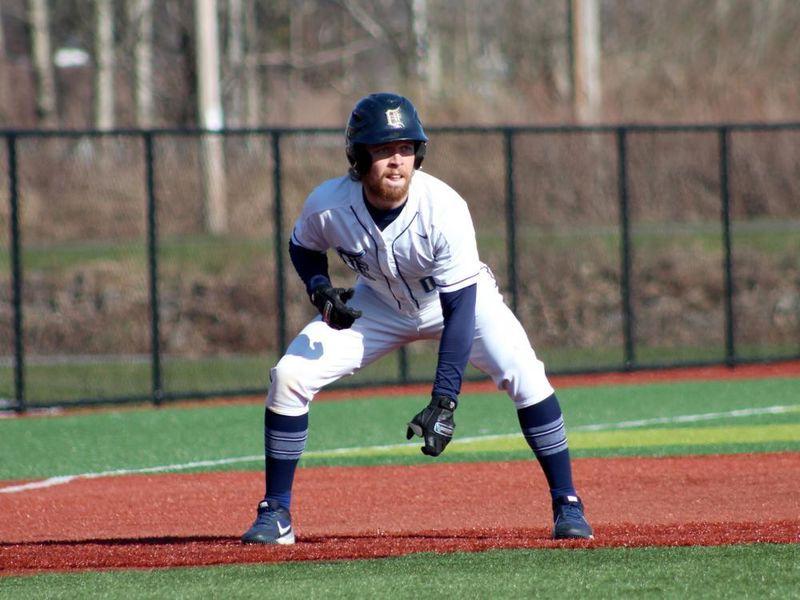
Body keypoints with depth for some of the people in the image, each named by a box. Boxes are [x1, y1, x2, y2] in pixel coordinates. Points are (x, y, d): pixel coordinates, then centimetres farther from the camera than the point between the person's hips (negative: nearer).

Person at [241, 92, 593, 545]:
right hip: (379, 303, 3)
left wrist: (445, 400, -41)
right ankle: (276, 514, 2)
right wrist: (320, 290, -24)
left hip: (460, 298, -2)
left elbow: (460, 307, -35)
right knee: (290, 376, -13)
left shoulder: (444, 209, -34)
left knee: (524, 376, -26)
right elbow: (304, 248, -1)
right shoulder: (328, 205, -26)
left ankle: (567, 505, -10)